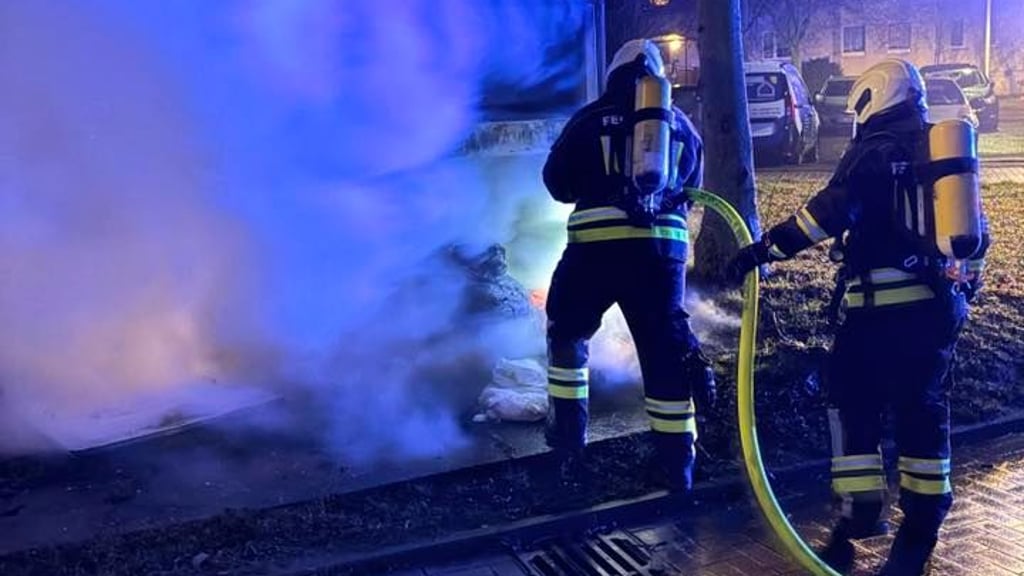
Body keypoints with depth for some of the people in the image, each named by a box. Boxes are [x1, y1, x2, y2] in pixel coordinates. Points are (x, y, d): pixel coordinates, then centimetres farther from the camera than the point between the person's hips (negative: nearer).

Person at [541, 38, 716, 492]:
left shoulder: (591, 118, 8)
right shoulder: (681, 124, 17)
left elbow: (556, 181, 10)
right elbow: (691, 189, 25)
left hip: (597, 243, -2)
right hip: (663, 246, 2)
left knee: (567, 332, 19)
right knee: (667, 349, 10)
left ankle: (568, 440, 22)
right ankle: (677, 463, 13)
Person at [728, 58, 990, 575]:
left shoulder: (874, 149, -6)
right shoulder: (948, 149, 17)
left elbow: (831, 212, -20)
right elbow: (977, 231, 21)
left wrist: (766, 248, -17)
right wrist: (965, 286, 30)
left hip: (886, 306, -7)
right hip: (942, 304, 7)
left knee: (853, 400, 5)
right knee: (924, 408, 13)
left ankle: (862, 508, 7)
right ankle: (922, 524, 20)